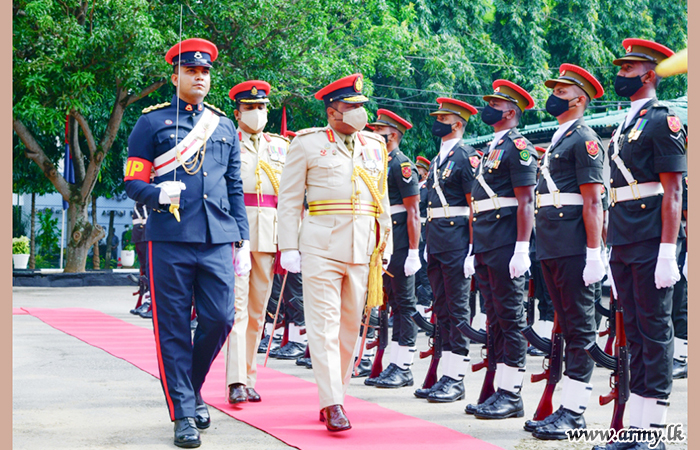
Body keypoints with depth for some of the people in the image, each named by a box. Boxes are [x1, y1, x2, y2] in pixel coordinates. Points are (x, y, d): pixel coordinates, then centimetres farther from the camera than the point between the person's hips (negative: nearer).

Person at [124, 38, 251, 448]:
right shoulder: (152, 122, 4)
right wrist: (158, 193, -20)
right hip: (170, 241, -3)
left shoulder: (225, 127, 16)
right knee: (174, 329, -1)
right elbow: (133, 183, 3)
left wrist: (243, 242, 12)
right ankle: (184, 414, 7)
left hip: (217, 241, 3)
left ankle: (192, 387, 24)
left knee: (221, 318, -2)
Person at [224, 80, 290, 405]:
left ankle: (248, 375, 16)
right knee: (236, 305, -11)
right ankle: (236, 381, -15)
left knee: (258, 309, 7)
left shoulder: (280, 146, 17)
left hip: (268, 234, 4)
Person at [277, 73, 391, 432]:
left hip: (362, 250, 5)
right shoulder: (308, 143, 2)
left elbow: (381, 202, 19)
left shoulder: (375, 147, 15)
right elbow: (289, 198, 1)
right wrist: (288, 248, -5)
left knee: (350, 325, 7)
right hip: (321, 245, -5)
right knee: (325, 324, -8)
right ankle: (332, 403, -10)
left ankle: (335, 396, 17)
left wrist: (385, 247, 14)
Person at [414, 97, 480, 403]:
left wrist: (472, 246, -17)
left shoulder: (466, 156, -7)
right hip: (435, 240, 9)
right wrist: (427, 244, 18)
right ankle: (446, 375, 14)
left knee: (457, 309, -5)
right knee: (441, 308, 9)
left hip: (456, 240, -9)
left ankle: (456, 380, -3)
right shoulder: (437, 160, 19)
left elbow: (475, 204, -12)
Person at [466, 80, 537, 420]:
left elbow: (525, 201, -14)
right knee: (495, 319, 10)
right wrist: (474, 250, 21)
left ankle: (511, 395, -3)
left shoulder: (517, 146, -7)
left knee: (510, 319, -6)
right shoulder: (492, 148, 21)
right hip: (485, 247, 10)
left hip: (504, 245, -9)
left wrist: (522, 248, -21)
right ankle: (501, 392, 14)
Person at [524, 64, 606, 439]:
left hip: (572, 249, -9)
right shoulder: (557, 141, 21)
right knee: (564, 325, 10)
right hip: (551, 248, 9)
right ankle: (569, 410, 15)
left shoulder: (584, 139, -6)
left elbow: (592, 200, -14)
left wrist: (594, 252, -19)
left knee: (579, 326, -5)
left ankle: (573, 411, -4)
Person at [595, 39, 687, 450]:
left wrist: (667, 252, -19)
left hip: (650, 243, -8)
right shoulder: (624, 126, 18)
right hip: (623, 245, 8)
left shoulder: (663, 120, -7)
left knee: (655, 331, -4)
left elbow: (673, 192, -13)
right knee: (635, 333, 10)